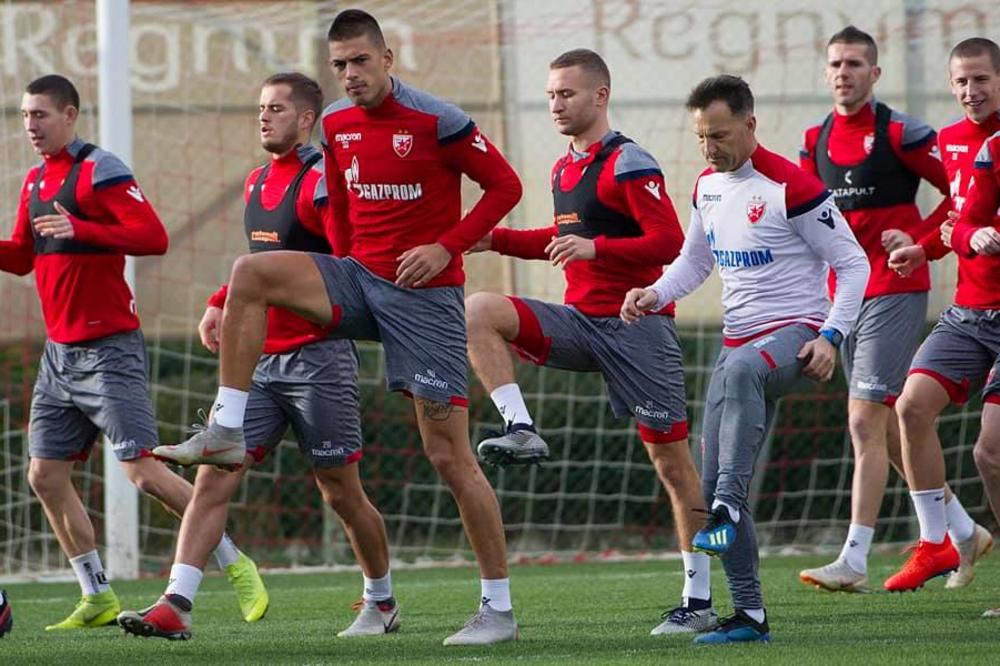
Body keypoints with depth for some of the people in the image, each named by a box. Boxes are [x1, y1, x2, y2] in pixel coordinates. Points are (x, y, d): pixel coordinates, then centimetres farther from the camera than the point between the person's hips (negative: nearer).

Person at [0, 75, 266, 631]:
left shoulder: (99, 170, -11)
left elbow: (154, 237, -21)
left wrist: (79, 230, -29)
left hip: (109, 350, -9)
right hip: (60, 351, 9)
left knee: (144, 471, -13)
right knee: (45, 475, 6)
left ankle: (237, 565, -2)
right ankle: (98, 598, 14)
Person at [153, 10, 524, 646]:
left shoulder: (436, 121, -12)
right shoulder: (336, 124, 7)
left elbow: (505, 186, -7)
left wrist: (447, 247, -14)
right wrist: (346, 272, 16)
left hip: (426, 293, -6)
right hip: (360, 277, 6)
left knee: (450, 455, -6)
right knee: (251, 272, -17)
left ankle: (500, 609, 2)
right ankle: (227, 431, -14)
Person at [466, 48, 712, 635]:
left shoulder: (628, 163, -11)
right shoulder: (565, 169, 14)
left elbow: (669, 243, -18)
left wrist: (594, 248, -28)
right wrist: (496, 240, 16)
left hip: (637, 324, -7)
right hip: (581, 320, 7)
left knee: (672, 459, -3)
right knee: (480, 312, -15)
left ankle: (700, 601, 2)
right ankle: (522, 432, -21)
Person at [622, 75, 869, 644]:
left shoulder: (790, 186, -13)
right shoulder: (708, 186, 10)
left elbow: (853, 263, -9)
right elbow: (696, 259, 25)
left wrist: (831, 335, -19)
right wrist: (655, 295, 5)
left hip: (795, 333, -8)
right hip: (739, 338, 8)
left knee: (740, 371, -43)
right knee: (713, 483, 2)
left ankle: (728, 511, -50)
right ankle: (750, 616, 8)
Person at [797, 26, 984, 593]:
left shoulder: (899, 132, -9)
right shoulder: (817, 139, 10)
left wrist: (919, 238, -13)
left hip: (894, 291, -7)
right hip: (845, 292, 7)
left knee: (865, 421, -13)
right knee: (889, 427, 11)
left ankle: (854, 561, -14)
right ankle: (963, 531, 27)